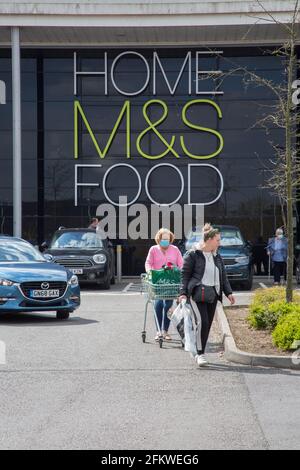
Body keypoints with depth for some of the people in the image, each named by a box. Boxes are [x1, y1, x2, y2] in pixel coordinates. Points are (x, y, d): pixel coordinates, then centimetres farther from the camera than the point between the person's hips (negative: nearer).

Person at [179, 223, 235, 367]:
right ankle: (200, 354, -12)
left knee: (208, 324, 6)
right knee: (202, 321, -18)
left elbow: (223, 275, 21)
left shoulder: (216, 256, 16)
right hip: (197, 293, -7)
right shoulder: (193, 254, -4)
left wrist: (228, 292, 14)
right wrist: (183, 293, -12)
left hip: (213, 294, 7)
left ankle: (200, 353, 18)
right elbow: (185, 274, -4)